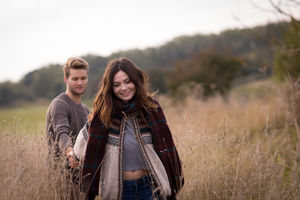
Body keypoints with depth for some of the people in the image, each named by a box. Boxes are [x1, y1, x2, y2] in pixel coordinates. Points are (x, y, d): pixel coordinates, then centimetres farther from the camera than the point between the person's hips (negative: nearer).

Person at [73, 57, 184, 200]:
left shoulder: (151, 107, -4)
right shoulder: (103, 112, -7)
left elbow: (166, 147, 1)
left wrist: (174, 181, 0)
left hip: (148, 186, 1)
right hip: (117, 188, 0)